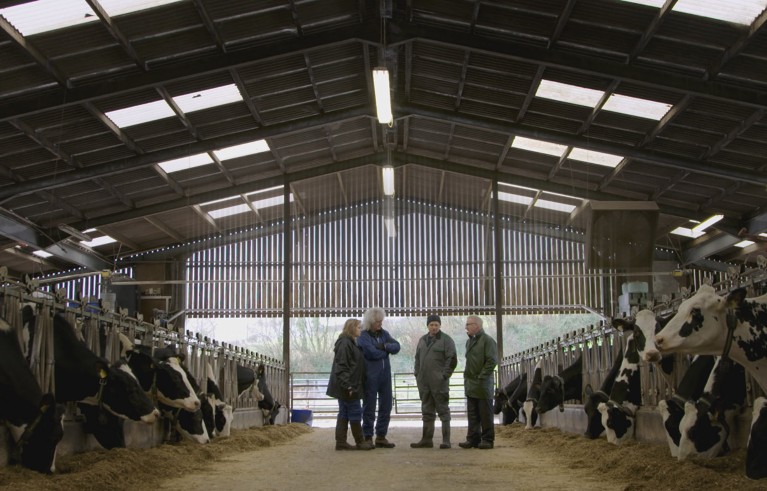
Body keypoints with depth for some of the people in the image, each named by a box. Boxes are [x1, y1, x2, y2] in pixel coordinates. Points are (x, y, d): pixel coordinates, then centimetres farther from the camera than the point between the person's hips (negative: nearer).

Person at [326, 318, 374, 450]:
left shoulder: (352, 343, 17)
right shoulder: (345, 343, -15)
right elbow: (341, 366, -20)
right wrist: (347, 385, -23)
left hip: (351, 385, 10)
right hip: (347, 386, -10)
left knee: (344, 413, 9)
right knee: (355, 412, -3)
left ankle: (341, 442, 11)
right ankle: (360, 442, 4)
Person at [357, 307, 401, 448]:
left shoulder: (384, 333, 12)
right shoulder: (363, 336, -7)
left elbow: (397, 346, -1)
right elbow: (372, 352, -20)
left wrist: (385, 346, -18)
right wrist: (386, 351, -5)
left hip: (385, 375, 6)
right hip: (370, 376, -6)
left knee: (386, 406, 8)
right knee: (369, 407, 1)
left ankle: (381, 437, 17)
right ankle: (368, 437, 9)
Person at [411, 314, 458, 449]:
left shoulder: (446, 340, -5)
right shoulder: (422, 340, 16)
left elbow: (452, 359, -10)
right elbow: (417, 358, 22)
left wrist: (445, 375, -14)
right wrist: (417, 373, 11)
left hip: (439, 382, -7)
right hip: (424, 382, 7)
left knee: (443, 410, -3)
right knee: (427, 411, 11)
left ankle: (446, 440, -1)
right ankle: (426, 439, 17)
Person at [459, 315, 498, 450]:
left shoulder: (487, 340, -10)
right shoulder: (469, 341, 17)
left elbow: (492, 361, -16)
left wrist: (481, 377, -17)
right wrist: (467, 376, 13)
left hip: (483, 385, -8)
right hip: (470, 384, 8)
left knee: (485, 414, 0)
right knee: (472, 415, 9)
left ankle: (487, 439, 6)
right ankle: (473, 439, 14)